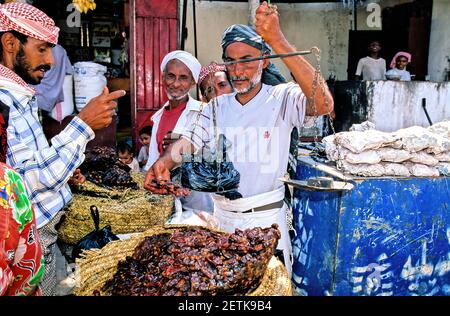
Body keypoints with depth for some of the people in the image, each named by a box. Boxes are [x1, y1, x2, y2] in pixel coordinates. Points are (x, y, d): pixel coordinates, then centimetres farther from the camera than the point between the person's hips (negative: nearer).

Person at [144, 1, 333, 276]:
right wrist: (164, 163, -29)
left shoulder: (282, 98, -11)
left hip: (266, 217, -4)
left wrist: (277, 40, -36)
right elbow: (189, 142, -5)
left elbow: (323, 104, -31)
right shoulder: (218, 106, 5)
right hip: (222, 216, 5)